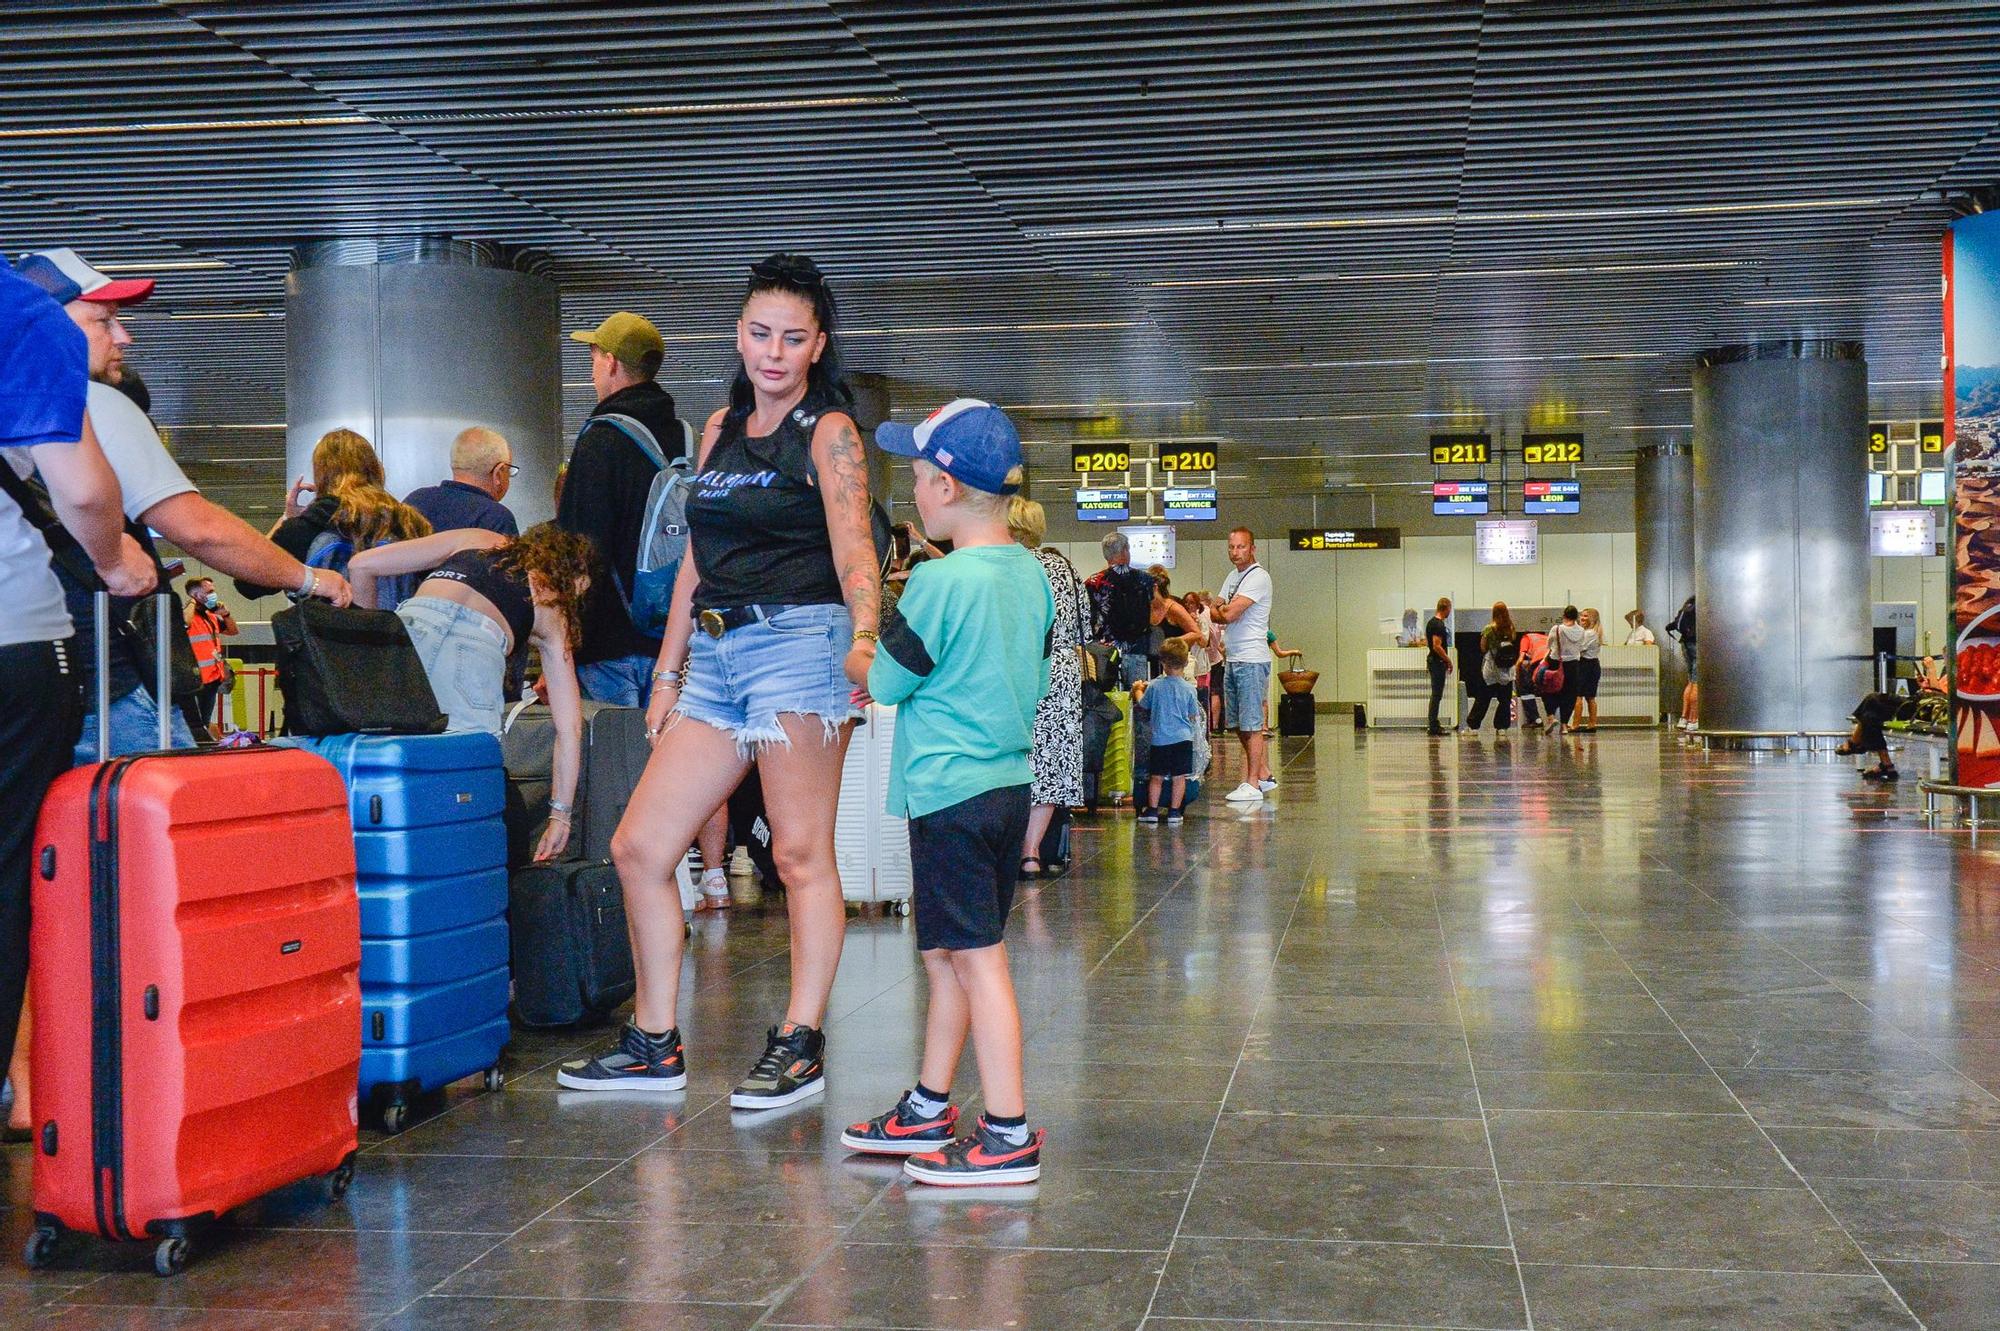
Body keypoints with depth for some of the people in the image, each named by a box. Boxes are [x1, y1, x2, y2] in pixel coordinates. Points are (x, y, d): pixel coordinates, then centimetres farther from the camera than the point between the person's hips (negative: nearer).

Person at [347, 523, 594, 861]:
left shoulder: (476, 539, 36)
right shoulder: (552, 611, 31)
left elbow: (361, 565, 28)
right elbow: (570, 726, 27)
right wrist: (560, 813, 32)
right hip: (476, 652, -1)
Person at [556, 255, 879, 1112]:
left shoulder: (828, 431, -1)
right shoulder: (721, 427, 18)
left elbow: (854, 553, -12)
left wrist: (864, 639, -31)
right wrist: (669, 671, 18)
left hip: (798, 640, -7)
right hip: (715, 654, 7)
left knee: (800, 855, -4)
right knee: (638, 846, 5)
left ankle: (800, 1046, 6)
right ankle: (655, 1046, 15)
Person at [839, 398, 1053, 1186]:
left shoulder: (940, 583, -17)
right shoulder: (1033, 575, 7)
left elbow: (887, 682, -7)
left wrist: (867, 663, 12)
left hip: (948, 789, -9)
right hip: (1010, 780, 9)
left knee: (976, 959, -5)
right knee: (945, 956, 18)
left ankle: (1008, 1137, -1)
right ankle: (926, 1112, 28)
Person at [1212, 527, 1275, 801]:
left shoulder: (1258, 577, -13)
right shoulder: (1233, 577, 17)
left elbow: (1229, 613, -19)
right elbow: (1215, 612, 17)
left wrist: (1222, 608, 0)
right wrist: (1225, 611, -3)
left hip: (1252, 660, -9)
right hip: (1233, 658, 9)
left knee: (1252, 724, -6)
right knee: (1238, 725, 13)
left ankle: (1253, 785, -3)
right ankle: (1264, 775, 22)